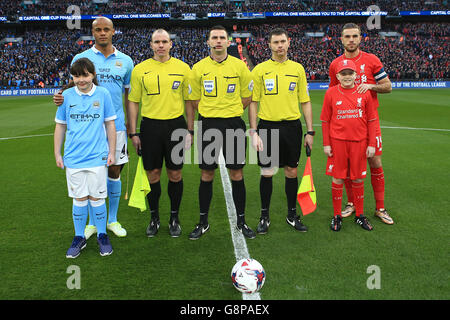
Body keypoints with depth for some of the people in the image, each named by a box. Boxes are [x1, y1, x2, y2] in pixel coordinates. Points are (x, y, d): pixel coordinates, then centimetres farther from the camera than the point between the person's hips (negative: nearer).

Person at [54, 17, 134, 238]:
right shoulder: (80, 58, 4)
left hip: (115, 125, 1)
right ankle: (93, 222, 20)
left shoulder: (125, 61, 7)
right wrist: (61, 98, -15)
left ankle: (112, 220, 23)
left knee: (114, 171, 7)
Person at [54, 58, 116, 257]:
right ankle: (79, 238, 23)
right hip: (73, 158, 1)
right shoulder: (67, 96, 2)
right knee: (79, 199, 8)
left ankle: (102, 235, 22)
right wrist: (57, 154, 8)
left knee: (97, 197, 4)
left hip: (97, 157, -1)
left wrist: (112, 151, 4)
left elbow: (110, 124, 6)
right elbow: (60, 126, 10)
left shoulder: (103, 94, 0)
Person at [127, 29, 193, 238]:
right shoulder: (140, 69, 3)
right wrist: (133, 133, 1)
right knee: (152, 174, 7)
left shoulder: (182, 68, 3)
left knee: (175, 174, 6)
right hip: (150, 126, 0)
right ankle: (154, 218, 23)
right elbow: (133, 102, 6)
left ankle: (174, 218, 22)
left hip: (176, 125, 0)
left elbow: (189, 101, 7)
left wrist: (190, 131, 3)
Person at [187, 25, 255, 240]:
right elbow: (194, 99, 11)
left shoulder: (239, 66, 2)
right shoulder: (199, 68, 3)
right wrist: (212, 113, 9)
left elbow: (248, 96, 10)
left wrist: (231, 111, 8)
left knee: (237, 175, 5)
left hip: (233, 124, 0)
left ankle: (241, 222, 19)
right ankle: (203, 222, 20)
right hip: (208, 125, 0)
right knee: (206, 175, 6)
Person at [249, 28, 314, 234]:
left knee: (291, 172, 9)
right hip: (267, 126, -2)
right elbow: (253, 102, 1)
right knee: (266, 173, 3)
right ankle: (264, 216, 18)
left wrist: (310, 131, 5)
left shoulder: (297, 68, 7)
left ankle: (292, 214, 24)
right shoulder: (260, 69, 1)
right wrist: (253, 132, -6)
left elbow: (305, 102, 9)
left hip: (292, 126, 2)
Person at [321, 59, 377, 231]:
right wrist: (326, 144, 0)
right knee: (338, 179, 4)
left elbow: (372, 120, 5)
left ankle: (360, 215, 25)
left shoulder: (364, 93, 1)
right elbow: (325, 121, 3)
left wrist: (371, 144, 2)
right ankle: (337, 216, 17)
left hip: (359, 142, 1)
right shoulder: (331, 93, -1)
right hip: (338, 142, -1)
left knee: (358, 179, 10)